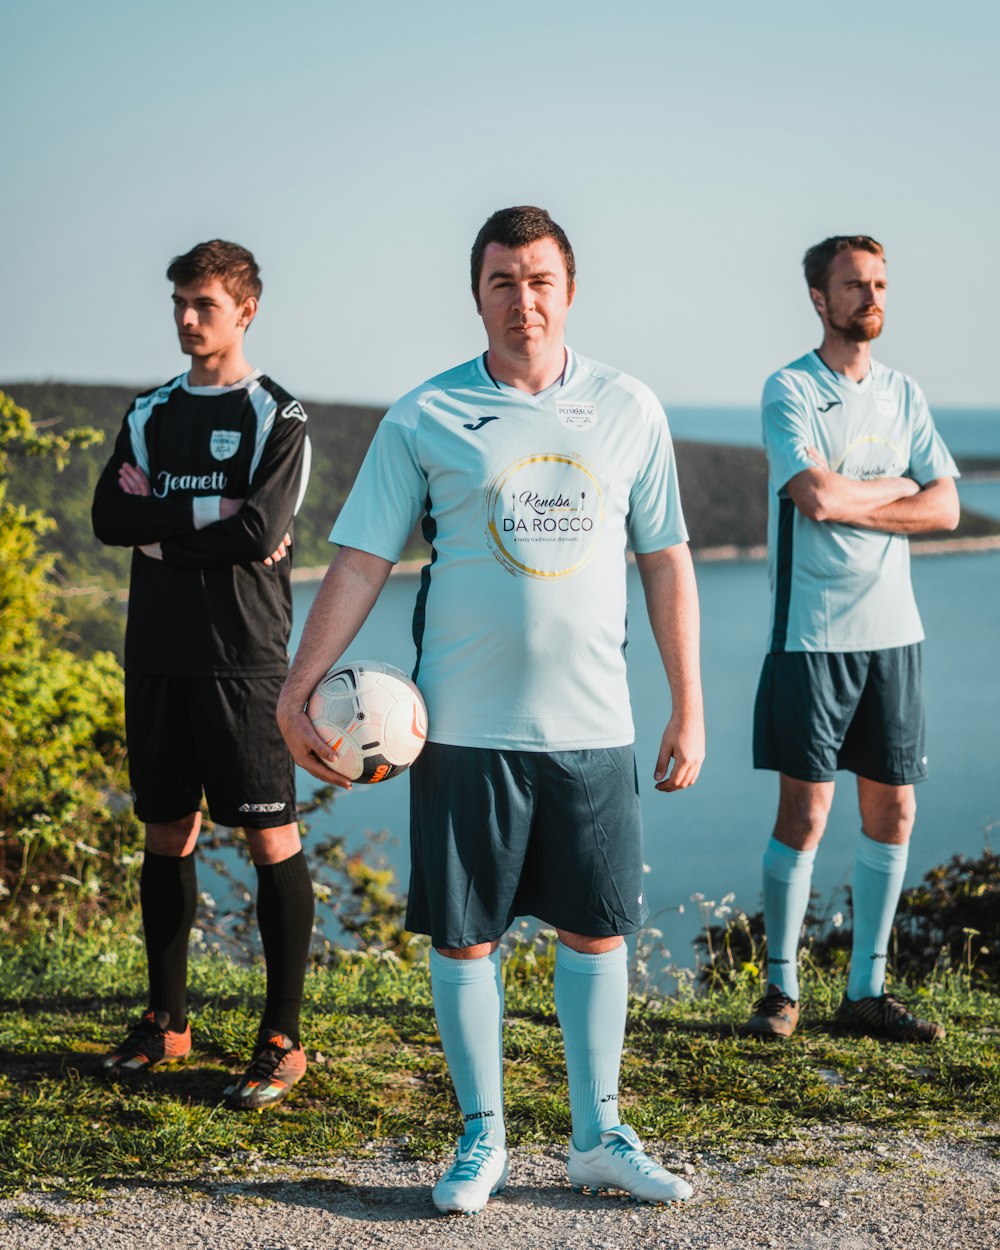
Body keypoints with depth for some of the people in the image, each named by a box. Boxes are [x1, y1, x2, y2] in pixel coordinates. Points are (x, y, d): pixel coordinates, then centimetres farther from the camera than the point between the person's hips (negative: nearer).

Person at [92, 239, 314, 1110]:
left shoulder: (278, 417, -2)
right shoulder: (151, 413, 14)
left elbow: (261, 530, -15)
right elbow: (110, 518, 1)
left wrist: (162, 527, -7)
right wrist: (210, 514, -9)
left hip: (244, 657, -5)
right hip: (158, 655, 5)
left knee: (271, 839, -4)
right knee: (167, 834, 11)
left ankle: (283, 1039, 1)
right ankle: (167, 1021, 23)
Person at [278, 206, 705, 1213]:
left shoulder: (629, 410, 6)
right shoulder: (424, 419, 0)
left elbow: (665, 562, 10)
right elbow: (361, 562, 0)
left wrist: (688, 706, 8)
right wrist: (297, 688, -7)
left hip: (592, 724, 2)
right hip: (465, 724, -2)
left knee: (596, 929, 8)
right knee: (463, 936, 5)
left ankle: (598, 1136, 23)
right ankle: (481, 1138, 21)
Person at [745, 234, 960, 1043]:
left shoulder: (904, 394, 12)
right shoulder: (790, 390, -5)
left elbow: (944, 508, 3)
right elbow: (816, 496, -20)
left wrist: (847, 500, -9)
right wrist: (896, 487, -3)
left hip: (894, 632, 6)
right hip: (813, 635, -6)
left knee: (893, 810, 6)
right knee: (805, 811, -3)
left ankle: (867, 991, 16)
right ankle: (781, 988, 9)